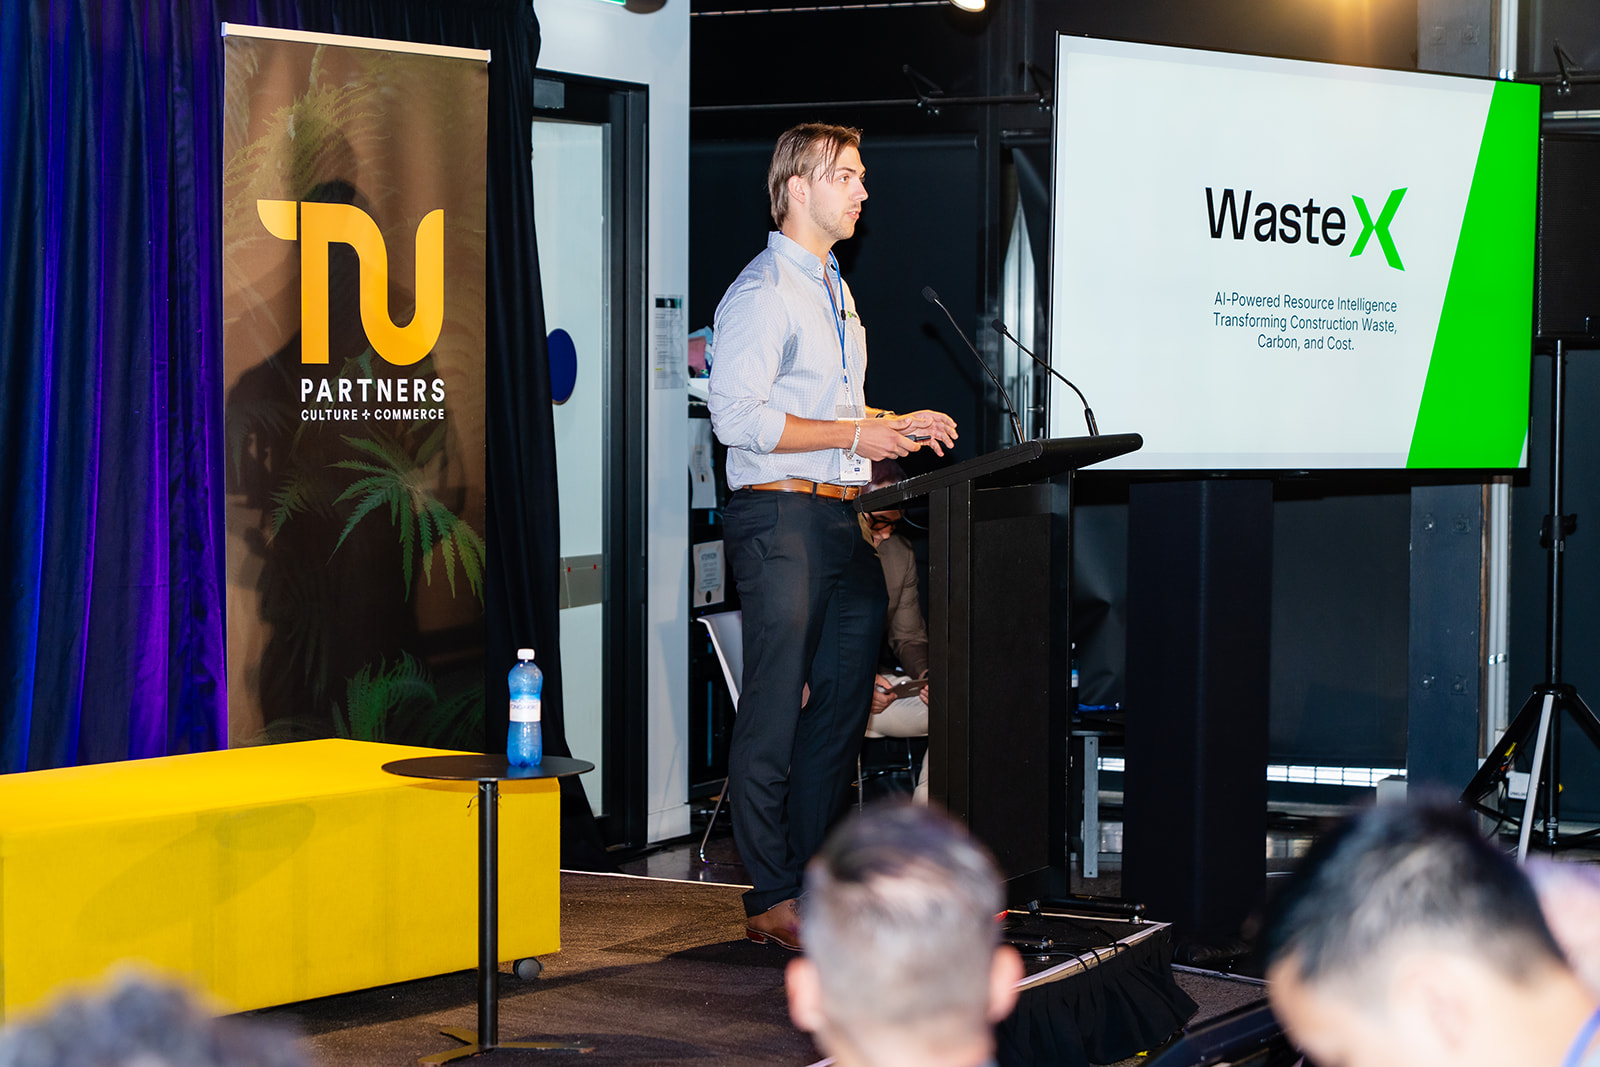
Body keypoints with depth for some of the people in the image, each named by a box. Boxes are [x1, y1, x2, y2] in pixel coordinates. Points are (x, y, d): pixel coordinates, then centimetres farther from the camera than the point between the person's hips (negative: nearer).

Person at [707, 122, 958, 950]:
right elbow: (738, 415, -18)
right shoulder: (762, 293, -9)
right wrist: (855, 434, -17)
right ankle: (772, 899, -3)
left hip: (844, 520, 9)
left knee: (843, 703, 9)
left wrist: (897, 426, 14)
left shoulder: (836, 293, 21)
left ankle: (814, 882, 15)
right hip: (782, 517, -9)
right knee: (775, 714, -6)